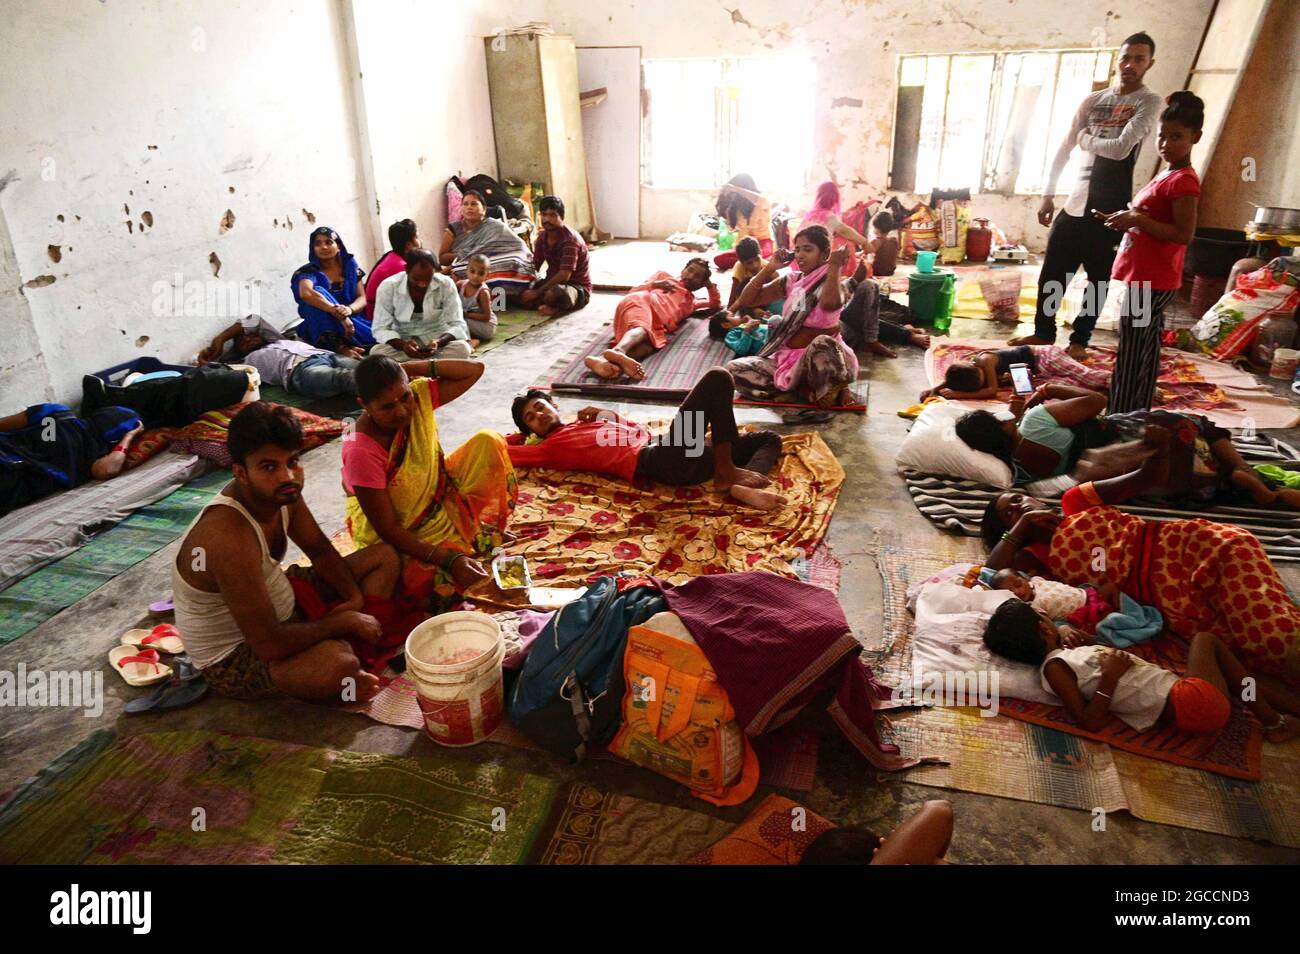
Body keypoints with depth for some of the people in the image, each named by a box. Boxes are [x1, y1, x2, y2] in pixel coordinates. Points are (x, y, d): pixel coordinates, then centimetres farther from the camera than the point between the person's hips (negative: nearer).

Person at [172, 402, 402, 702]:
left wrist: (355, 597, -8)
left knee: (384, 558, 10)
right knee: (336, 661, -40)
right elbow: (270, 646, -35)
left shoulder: (281, 493, -11)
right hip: (234, 655, -9)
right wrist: (344, 621, -21)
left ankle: (353, 647, -5)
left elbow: (319, 549, 8)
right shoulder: (229, 535, -36)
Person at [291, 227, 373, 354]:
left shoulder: (350, 265, 7)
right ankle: (337, 346, -38)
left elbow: (362, 298, 0)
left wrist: (350, 309, -24)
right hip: (321, 328, -1)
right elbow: (306, 293, -28)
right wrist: (337, 312, -40)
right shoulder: (309, 271, -5)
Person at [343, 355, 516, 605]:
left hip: (441, 498, 6)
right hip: (404, 537, -6)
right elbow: (388, 530, -27)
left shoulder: (418, 396, -15)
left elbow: (475, 370, -9)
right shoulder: (362, 453, -31)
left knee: (488, 442, -8)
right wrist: (450, 560, -36)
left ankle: (485, 534, 3)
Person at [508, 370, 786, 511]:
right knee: (717, 378, -18)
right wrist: (520, 436, 23)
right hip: (653, 462, -9)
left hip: (664, 449, 9)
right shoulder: (549, 447, 10)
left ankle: (741, 488, -18)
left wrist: (607, 415, 18)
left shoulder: (583, 423, 30)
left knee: (770, 438, 11)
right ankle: (726, 473, -15)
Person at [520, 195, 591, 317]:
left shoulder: (570, 239, -21)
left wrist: (537, 293, -27)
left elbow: (564, 275, -29)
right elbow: (535, 266, 3)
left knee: (554, 293, -39)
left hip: (577, 288, -7)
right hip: (553, 282, 7)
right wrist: (528, 288, -17)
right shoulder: (543, 237, 3)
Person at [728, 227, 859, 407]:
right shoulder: (791, 281, 9)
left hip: (818, 358, -6)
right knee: (734, 370, -15)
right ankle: (806, 391, -16)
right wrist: (769, 268, 0)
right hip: (788, 357, 6)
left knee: (823, 344, -43)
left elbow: (830, 303, -36)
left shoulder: (833, 283, -7)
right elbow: (746, 300, 7)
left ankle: (834, 390, -9)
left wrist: (835, 266, -24)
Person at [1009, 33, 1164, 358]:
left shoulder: (1148, 102, -3)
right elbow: (1064, 149, 11)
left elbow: (1121, 149, -18)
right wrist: (1048, 194, 5)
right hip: (1076, 201, 4)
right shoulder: (1093, 100, 10)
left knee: (1098, 277, 6)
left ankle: (1080, 338, 18)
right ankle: (1043, 331, 20)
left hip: (1110, 207, -4)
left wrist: (1087, 140, -1)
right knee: (1052, 270, 6)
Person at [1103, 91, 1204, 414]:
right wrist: (1130, 217, 8)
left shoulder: (1184, 181, -15)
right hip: (1149, 277, 10)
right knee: (1146, 351, 15)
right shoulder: (1167, 175, 15)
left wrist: (1138, 220, -21)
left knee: (1131, 353, -7)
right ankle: (1137, 417, 24)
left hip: (1151, 280, -10)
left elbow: (1184, 234, -21)